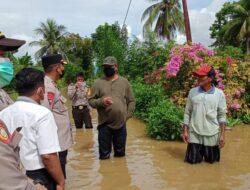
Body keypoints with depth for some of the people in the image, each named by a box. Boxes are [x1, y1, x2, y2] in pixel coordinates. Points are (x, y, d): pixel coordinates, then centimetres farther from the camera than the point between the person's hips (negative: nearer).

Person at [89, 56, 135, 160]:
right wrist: (101, 101, -18)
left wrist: (127, 115, -1)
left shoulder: (124, 81, 6)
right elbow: (91, 101, 2)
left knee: (120, 153, 15)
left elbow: (131, 101, 10)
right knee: (104, 155, 8)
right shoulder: (98, 82, 3)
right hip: (104, 124, -1)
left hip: (121, 123, 1)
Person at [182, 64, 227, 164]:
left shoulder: (219, 93, -5)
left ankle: (207, 151, 44)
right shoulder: (193, 92, -1)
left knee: (211, 160, 12)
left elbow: (222, 115, -2)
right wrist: (185, 131, 0)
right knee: (192, 160, 6)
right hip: (194, 134, 1)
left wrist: (222, 134, -6)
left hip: (211, 134, -1)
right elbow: (187, 112, 4)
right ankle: (201, 151, 37)